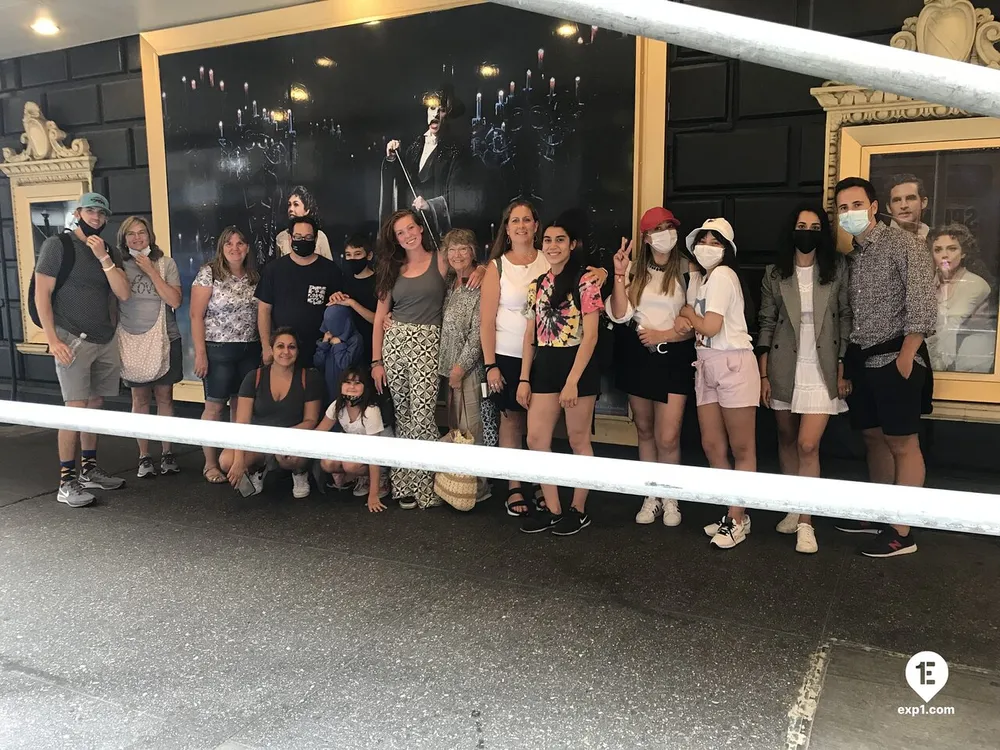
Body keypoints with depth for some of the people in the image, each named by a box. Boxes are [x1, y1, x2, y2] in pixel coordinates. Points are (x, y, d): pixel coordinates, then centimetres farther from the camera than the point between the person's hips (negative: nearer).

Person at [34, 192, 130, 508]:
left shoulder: (109, 253, 13)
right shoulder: (57, 245, -2)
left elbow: (123, 294, 1)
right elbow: (41, 294, -6)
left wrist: (103, 257, -11)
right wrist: (53, 339, -14)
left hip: (106, 341, 5)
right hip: (73, 339, -5)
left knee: (95, 405, 8)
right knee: (76, 407, -11)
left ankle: (89, 470, 19)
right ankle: (66, 482, -6)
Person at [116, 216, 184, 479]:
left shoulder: (166, 263, 1)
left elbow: (175, 301, -9)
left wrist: (151, 270, -11)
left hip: (165, 340, 0)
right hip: (132, 341, 0)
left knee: (164, 397, 5)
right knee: (140, 399, 4)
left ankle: (167, 453, 15)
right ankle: (144, 457, 13)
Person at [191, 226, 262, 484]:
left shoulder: (254, 276, 9)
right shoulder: (209, 273, -6)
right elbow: (196, 316, -8)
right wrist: (200, 353, -13)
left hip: (250, 350, 4)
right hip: (218, 350, -4)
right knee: (215, 406, 1)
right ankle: (210, 465, 11)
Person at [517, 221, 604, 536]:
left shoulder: (585, 281, -8)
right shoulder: (537, 284, 11)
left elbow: (590, 335, -13)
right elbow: (530, 336, 13)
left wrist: (572, 381, -18)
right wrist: (524, 378, 8)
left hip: (577, 365, -6)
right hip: (544, 367, 6)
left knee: (578, 439, 5)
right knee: (535, 440, 4)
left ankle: (578, 510, 19)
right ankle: (552, 509, 17)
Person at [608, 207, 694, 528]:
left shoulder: (687, 269, -6)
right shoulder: (634, 268, 4)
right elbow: (620, 315, -6)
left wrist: (662, 335, -14)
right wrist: (619, 274, -13)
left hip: (673, 356, -3)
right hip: (637, 355, 3)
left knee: (668, 438, -6)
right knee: (644, 431, 14)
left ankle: (670, 497, 18)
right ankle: (651, 496, 28)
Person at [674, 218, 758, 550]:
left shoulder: (722, 275, -12)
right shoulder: (697, 278, 14)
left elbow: (710, 326, -18)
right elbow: (689, 313, 19)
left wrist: (688, 316, 1)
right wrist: (683, 319, -4)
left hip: (733, 363, -9)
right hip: (705, 365, 9)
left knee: (741, 448, 1)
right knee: (712, 445, 9)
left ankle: (737, 519, 8)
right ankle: (734, 515, 20)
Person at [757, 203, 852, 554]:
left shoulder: (837, 271, 1)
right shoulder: (774, 274, 2)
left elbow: (846, 321, 2)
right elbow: (766, 324, 2)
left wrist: (843, 370, -2)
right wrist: (763, 375, -1)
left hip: (821, 372, -2)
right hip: (784, 370, 2)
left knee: (807, 446, -9)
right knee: (786, 440, 11)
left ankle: (806, 523, -1)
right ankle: (793, 508, 26)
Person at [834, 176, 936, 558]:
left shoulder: (903, 244, -8)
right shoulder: (851, 256, 13)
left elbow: (923, 303, -14)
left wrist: (906, 356, -17)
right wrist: (848, 360, 9)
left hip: (895, 358, -7)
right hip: (863, 360, 7)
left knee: (902, 444, -3)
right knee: (874, 438, 14)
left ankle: (901, 532, 2)